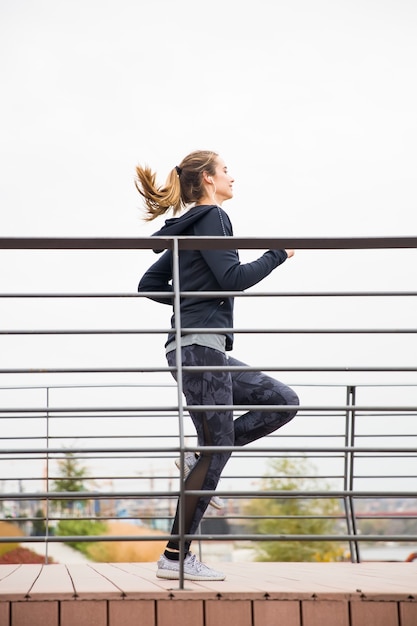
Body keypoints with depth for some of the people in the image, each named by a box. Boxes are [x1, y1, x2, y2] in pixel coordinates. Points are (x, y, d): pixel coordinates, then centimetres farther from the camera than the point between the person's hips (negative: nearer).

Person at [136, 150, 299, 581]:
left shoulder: (186, 229, 21)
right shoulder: (210, 217, -6)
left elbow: (149, 284, 23)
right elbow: (234, 279, -15)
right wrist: (278, 254, -2)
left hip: (201, 350, 10)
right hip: (201, 346, -10)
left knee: (284, 401, 10)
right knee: (217, 449, -8)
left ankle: (201, 456, 4)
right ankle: (175, 558, -4)